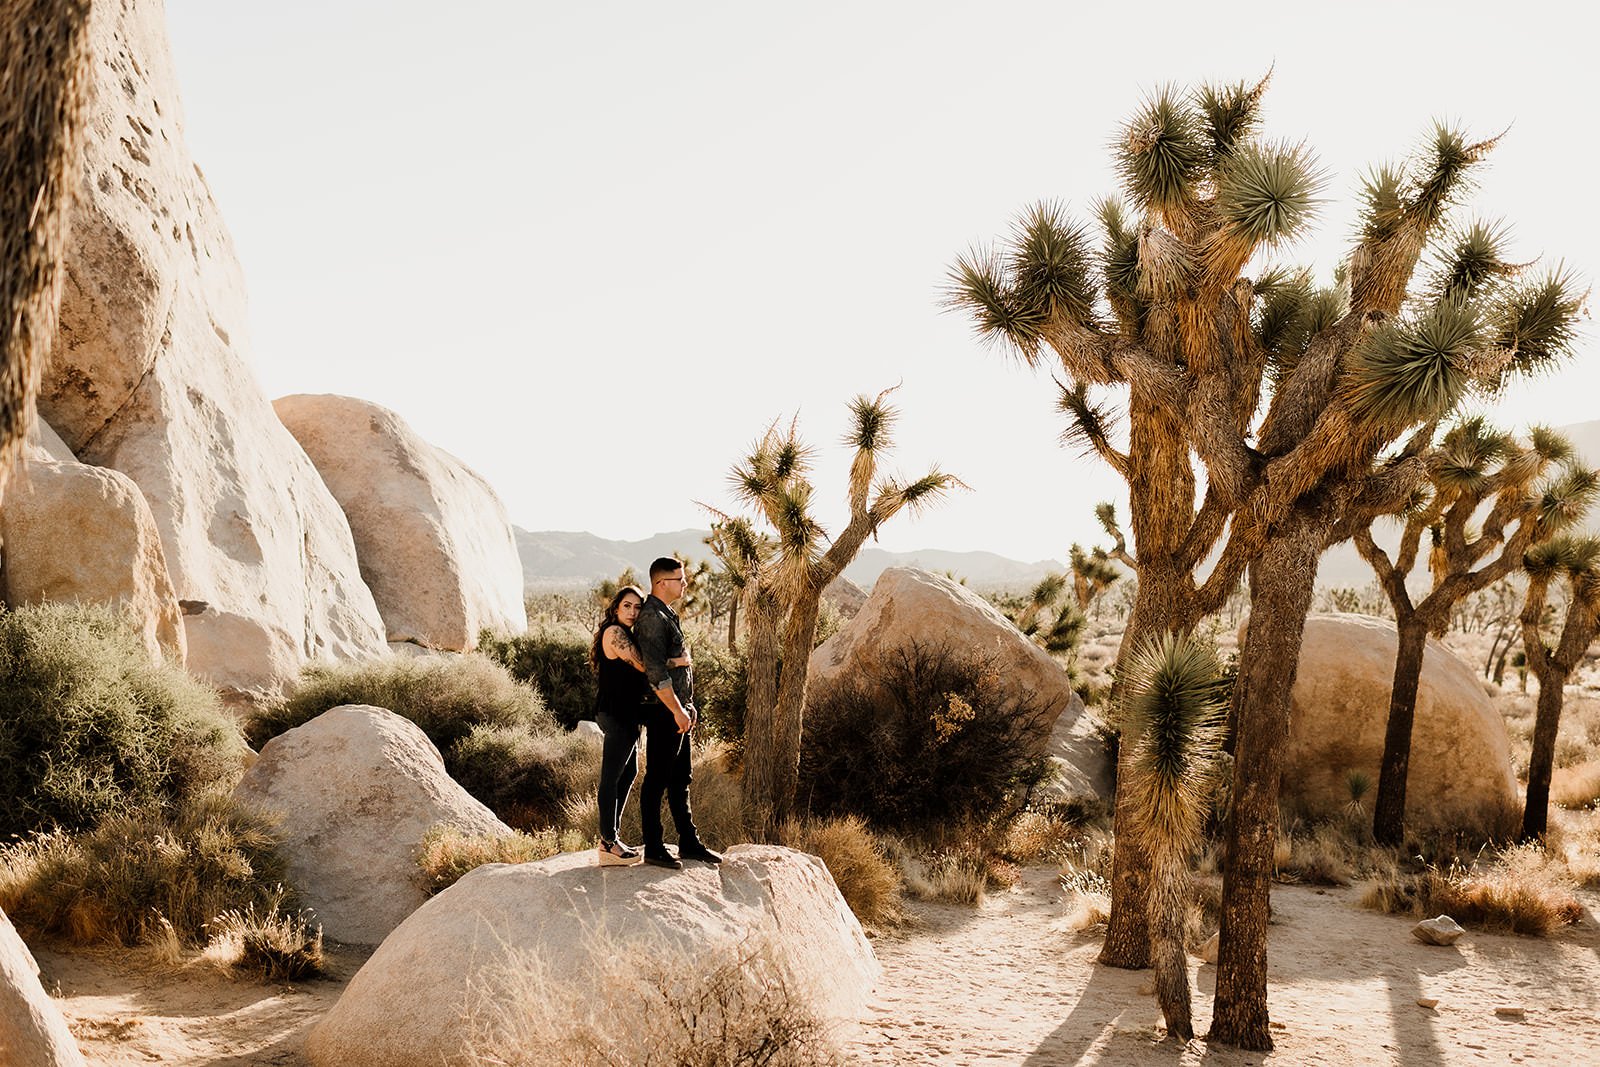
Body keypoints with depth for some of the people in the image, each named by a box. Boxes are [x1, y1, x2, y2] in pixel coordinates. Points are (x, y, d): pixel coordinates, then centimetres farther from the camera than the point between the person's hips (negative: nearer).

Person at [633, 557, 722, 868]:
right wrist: (677, 710, -20)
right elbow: (656, 671, -22)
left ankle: (689, 843, 23)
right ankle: (653, 848, 5)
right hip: (664, 713, -10)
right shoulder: (652, 617, -17)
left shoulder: (667, 615, 16)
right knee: (656, 780, -2)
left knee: (680, 779, 15)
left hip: (677, 710, 10)